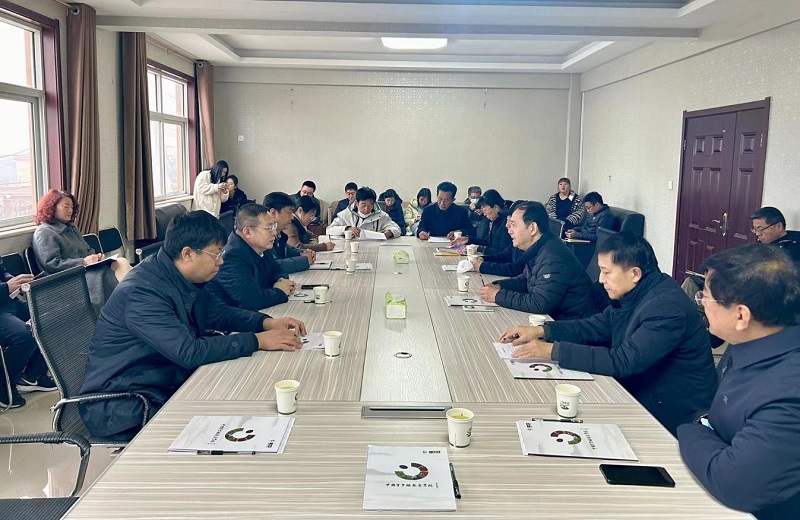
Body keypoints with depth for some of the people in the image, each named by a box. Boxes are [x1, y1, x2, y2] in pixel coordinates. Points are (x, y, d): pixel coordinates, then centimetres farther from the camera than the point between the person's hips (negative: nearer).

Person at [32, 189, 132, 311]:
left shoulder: (71, 227, 24)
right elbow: (52, 264, -14)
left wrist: (96, 256, 3)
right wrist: (83, 262, -18)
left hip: (88, 269, 8)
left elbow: (88, 250, 27)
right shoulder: (44, 233, -3)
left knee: (121, 262, -20)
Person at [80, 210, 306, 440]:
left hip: (168, 386, 8)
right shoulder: (141, 292, -27)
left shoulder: (184, 278, 0)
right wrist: (258, 341, -26)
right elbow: (189, 352, -32)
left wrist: (268, 323, -4)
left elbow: (218, 312, 13)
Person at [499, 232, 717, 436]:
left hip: (669, 414, -8)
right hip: (638, 393, 8)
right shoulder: (631, 295, 1)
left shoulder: (666, 308, -27)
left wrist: (554, 351, -29)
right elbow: (595, 327, 10)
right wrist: (541, 331, -4)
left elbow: (622, 362, -30)